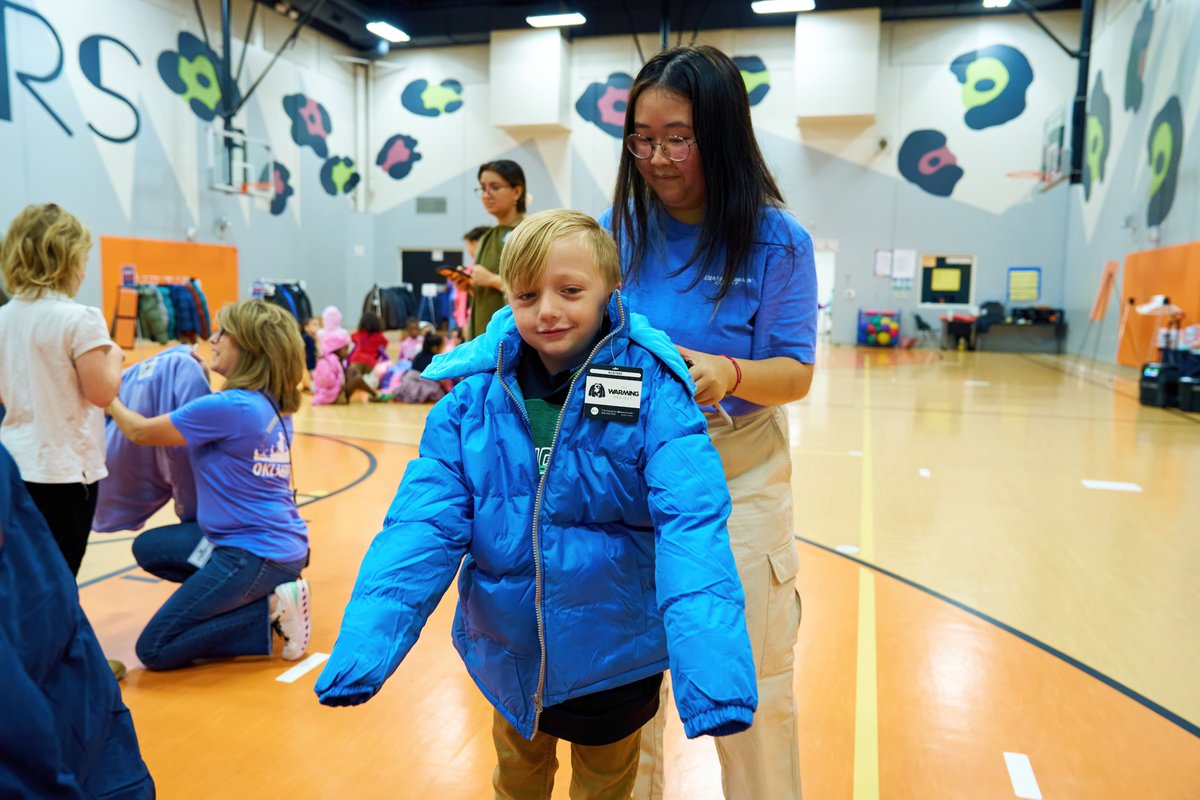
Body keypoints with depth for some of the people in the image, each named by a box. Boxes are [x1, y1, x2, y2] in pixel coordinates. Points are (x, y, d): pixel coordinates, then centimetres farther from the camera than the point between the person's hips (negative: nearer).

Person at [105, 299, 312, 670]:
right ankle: (268, 589, 9)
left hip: (254, 553, -8)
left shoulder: (227, 406, -19)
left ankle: (269, 613, -5)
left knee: (154, 651, 2)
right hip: (282, 543, 8)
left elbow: (140, 431, -6)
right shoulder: (273, 404, 5)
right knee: (149, 547, 22)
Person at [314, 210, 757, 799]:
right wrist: (360, 652, -25)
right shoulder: (473, 397, -13)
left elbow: (690, 525, -29)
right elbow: (423, 524, -15)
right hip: (509, 650, 3)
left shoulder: (652, 391, -20)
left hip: (614, 656, -2)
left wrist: (712, 672, -41)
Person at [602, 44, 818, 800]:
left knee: (747, 682, 10)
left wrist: (728, 374, -31)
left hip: (736, 480, -3)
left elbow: (795, 373, -11)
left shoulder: (776, 240, -11)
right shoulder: (620, 226, -2)